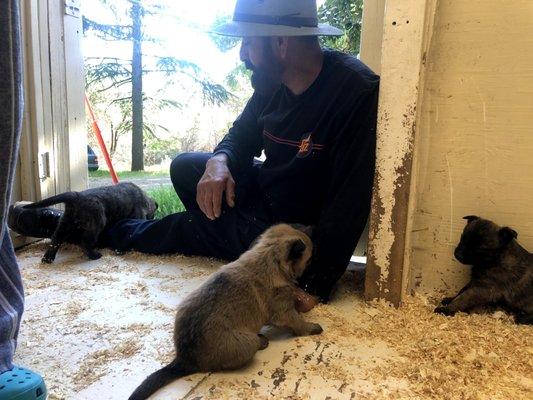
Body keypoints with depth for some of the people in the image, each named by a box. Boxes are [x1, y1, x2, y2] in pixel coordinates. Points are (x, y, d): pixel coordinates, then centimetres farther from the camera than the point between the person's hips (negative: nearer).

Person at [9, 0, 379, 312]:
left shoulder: (357, 92, -30)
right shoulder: (272, 81, -8)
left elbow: (349, 203, -31)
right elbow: (242, 136, 6)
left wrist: (315, 287, -30)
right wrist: (218, 162, -17)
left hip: (299, 228, -7)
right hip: (265, 190, 7)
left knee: (184, 228, 1)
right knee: (184, 167, 5)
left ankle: (98, 232, 28)